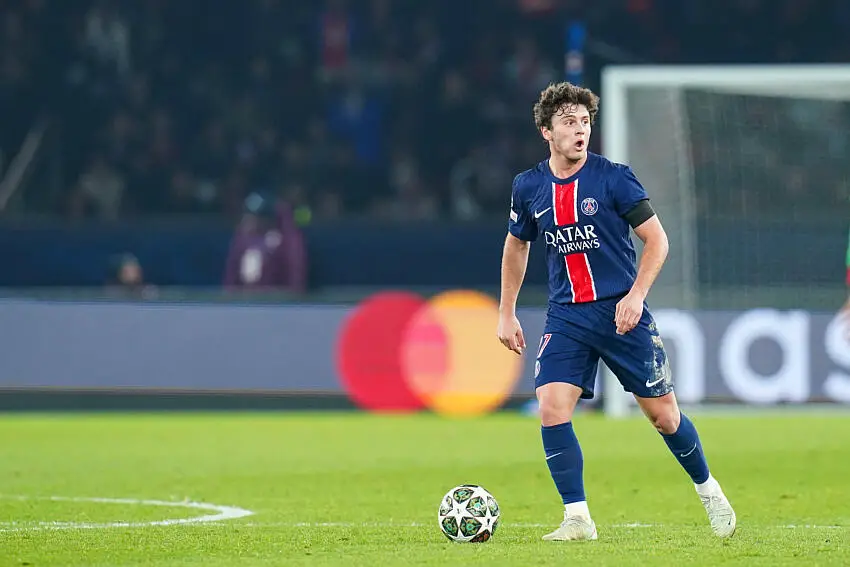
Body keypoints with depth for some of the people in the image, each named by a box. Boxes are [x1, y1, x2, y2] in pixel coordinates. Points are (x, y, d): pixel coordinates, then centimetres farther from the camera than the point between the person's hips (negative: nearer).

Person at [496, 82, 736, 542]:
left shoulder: (613, 178, -8)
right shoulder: (528, 187, 3)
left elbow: (656, 239, -5)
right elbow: (516, 246, 19)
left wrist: (636, 295, -17)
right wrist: (506, 313, 17)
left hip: (621, 313, -2)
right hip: (566, 318, 3)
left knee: (663, 414, 3)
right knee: (552, 409, -15)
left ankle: (709, 492, 27)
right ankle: (577, 519, -7)